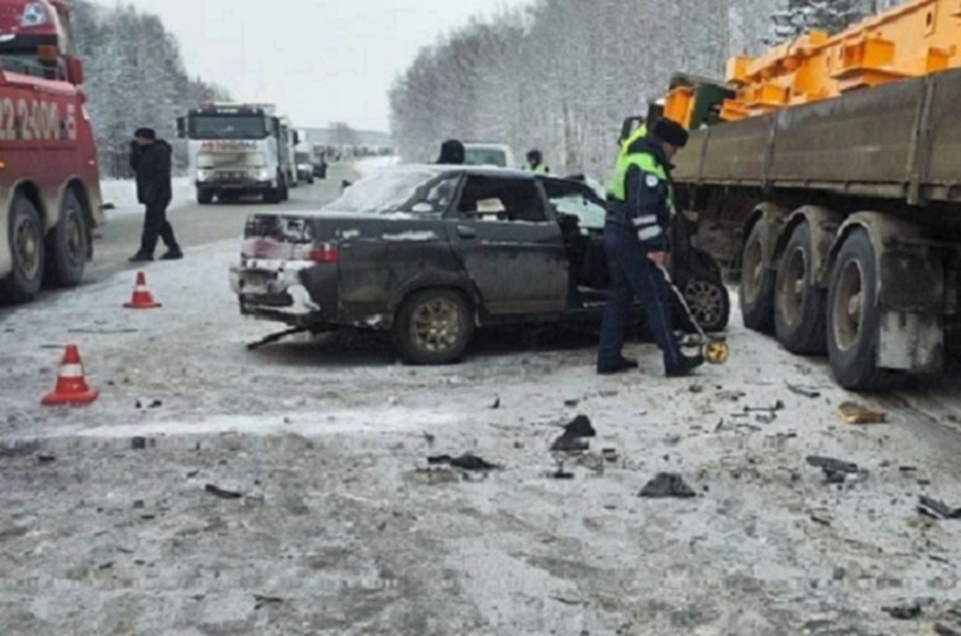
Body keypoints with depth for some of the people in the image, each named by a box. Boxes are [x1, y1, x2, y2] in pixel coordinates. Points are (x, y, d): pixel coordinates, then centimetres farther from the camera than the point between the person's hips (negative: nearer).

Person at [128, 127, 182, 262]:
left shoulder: (160, 150, -10)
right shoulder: (144, 151, 19)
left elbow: (161, 173, -18)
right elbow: (134, 165, 16)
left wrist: (153, 189, -23)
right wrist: (134, 150, 5)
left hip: (158, 195, -10)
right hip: (149, 194, 10)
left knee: (152, 223, -9)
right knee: (160, 223, 11)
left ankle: (146, 251, -8)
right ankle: (174, 249, 16)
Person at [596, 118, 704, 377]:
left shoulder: (634, 158, 20)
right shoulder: (647, 164, -15)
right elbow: (642, 210, -24)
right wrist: (654, 246, -22)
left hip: (617, 237, 11)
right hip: (632, 241, -11)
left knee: (620, 297, 13)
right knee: (657, 299, -6)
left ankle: (609, 358, 14)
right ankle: (674, 361, -4)